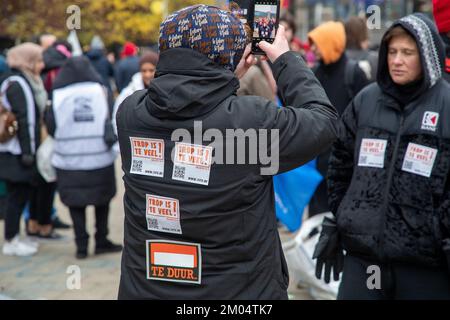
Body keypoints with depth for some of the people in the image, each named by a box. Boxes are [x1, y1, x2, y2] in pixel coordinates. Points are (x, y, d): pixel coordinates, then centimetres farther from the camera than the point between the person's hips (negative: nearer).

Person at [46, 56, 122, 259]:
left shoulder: (59, 95, -5)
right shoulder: (100, 90, -4)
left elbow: (51, 127, -2)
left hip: (69, 160, -1)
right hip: (100, 157, 1)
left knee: (76, 203, 8)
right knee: (102, 200, 17)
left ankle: (81, 246, 5)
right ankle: (101, 241, 21)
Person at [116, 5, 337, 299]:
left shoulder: (129, 112, -8)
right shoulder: (251, 120, -20)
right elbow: (324, 121, -2)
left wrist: (227, 78, 16)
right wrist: (286, 59, 9)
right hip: (239, 292, -3)